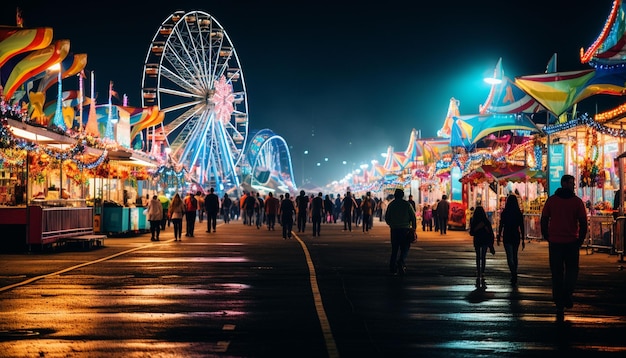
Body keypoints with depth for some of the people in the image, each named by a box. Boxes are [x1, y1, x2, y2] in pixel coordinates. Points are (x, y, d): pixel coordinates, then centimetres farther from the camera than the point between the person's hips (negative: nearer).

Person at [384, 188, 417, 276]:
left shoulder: (391, 204, 5)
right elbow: (413, 217, -3)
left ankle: (392, 268, 7)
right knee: (405, 248, 3)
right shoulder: (407, 204, -1)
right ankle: (401, 262, -22)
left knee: (394, 249, 10)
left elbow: (386, 218, 10)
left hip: (394, 229, 2)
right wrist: (414, 228, 4)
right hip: (405, 229, -2)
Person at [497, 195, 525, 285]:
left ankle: (514, 275, -25)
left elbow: (501, 226, -5)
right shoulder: (519, 213, -1)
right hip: (516, 237, 3)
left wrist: (499, 237, 6)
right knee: (514, 256, 18)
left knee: (510, 257, -6)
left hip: (507, 237, -3)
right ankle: (514, 277, 25)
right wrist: (523, 240, 5)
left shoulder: (504, 213, -7)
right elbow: (522, 227, 0)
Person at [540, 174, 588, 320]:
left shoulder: (551, 200, 1)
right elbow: (583, 223, -4)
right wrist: (580, 240, 7)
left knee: (557, 273, 8)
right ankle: (567, 293, -9)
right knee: (572, 269, 15)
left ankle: (559, 305, 9)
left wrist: (546, 237, 11)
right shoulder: (577, 201, -3)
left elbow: (544, 220, 2)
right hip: (571, 242, -1)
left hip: (554, 242, 1)